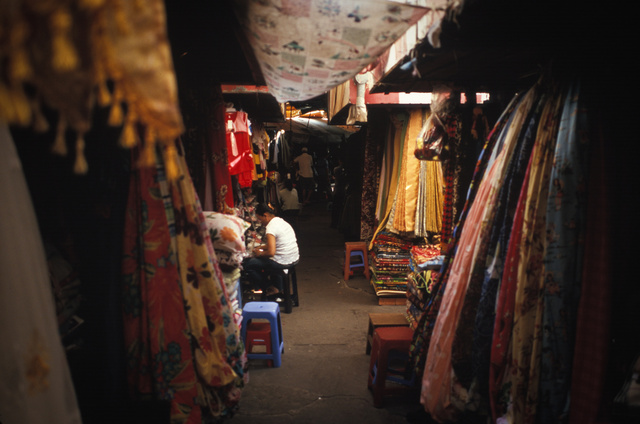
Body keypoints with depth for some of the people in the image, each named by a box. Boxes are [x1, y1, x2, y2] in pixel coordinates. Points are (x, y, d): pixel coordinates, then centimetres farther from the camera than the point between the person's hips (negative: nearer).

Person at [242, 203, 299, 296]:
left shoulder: (271, 228, -19)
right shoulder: (281, 221, 11)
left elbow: (271, 252, -27)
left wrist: (260, 254, -8)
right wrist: (261, 247, 17)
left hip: (283, 263, -10)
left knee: (246, 264, 0)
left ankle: (268, 290, 11)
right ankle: (278, 288, 33)